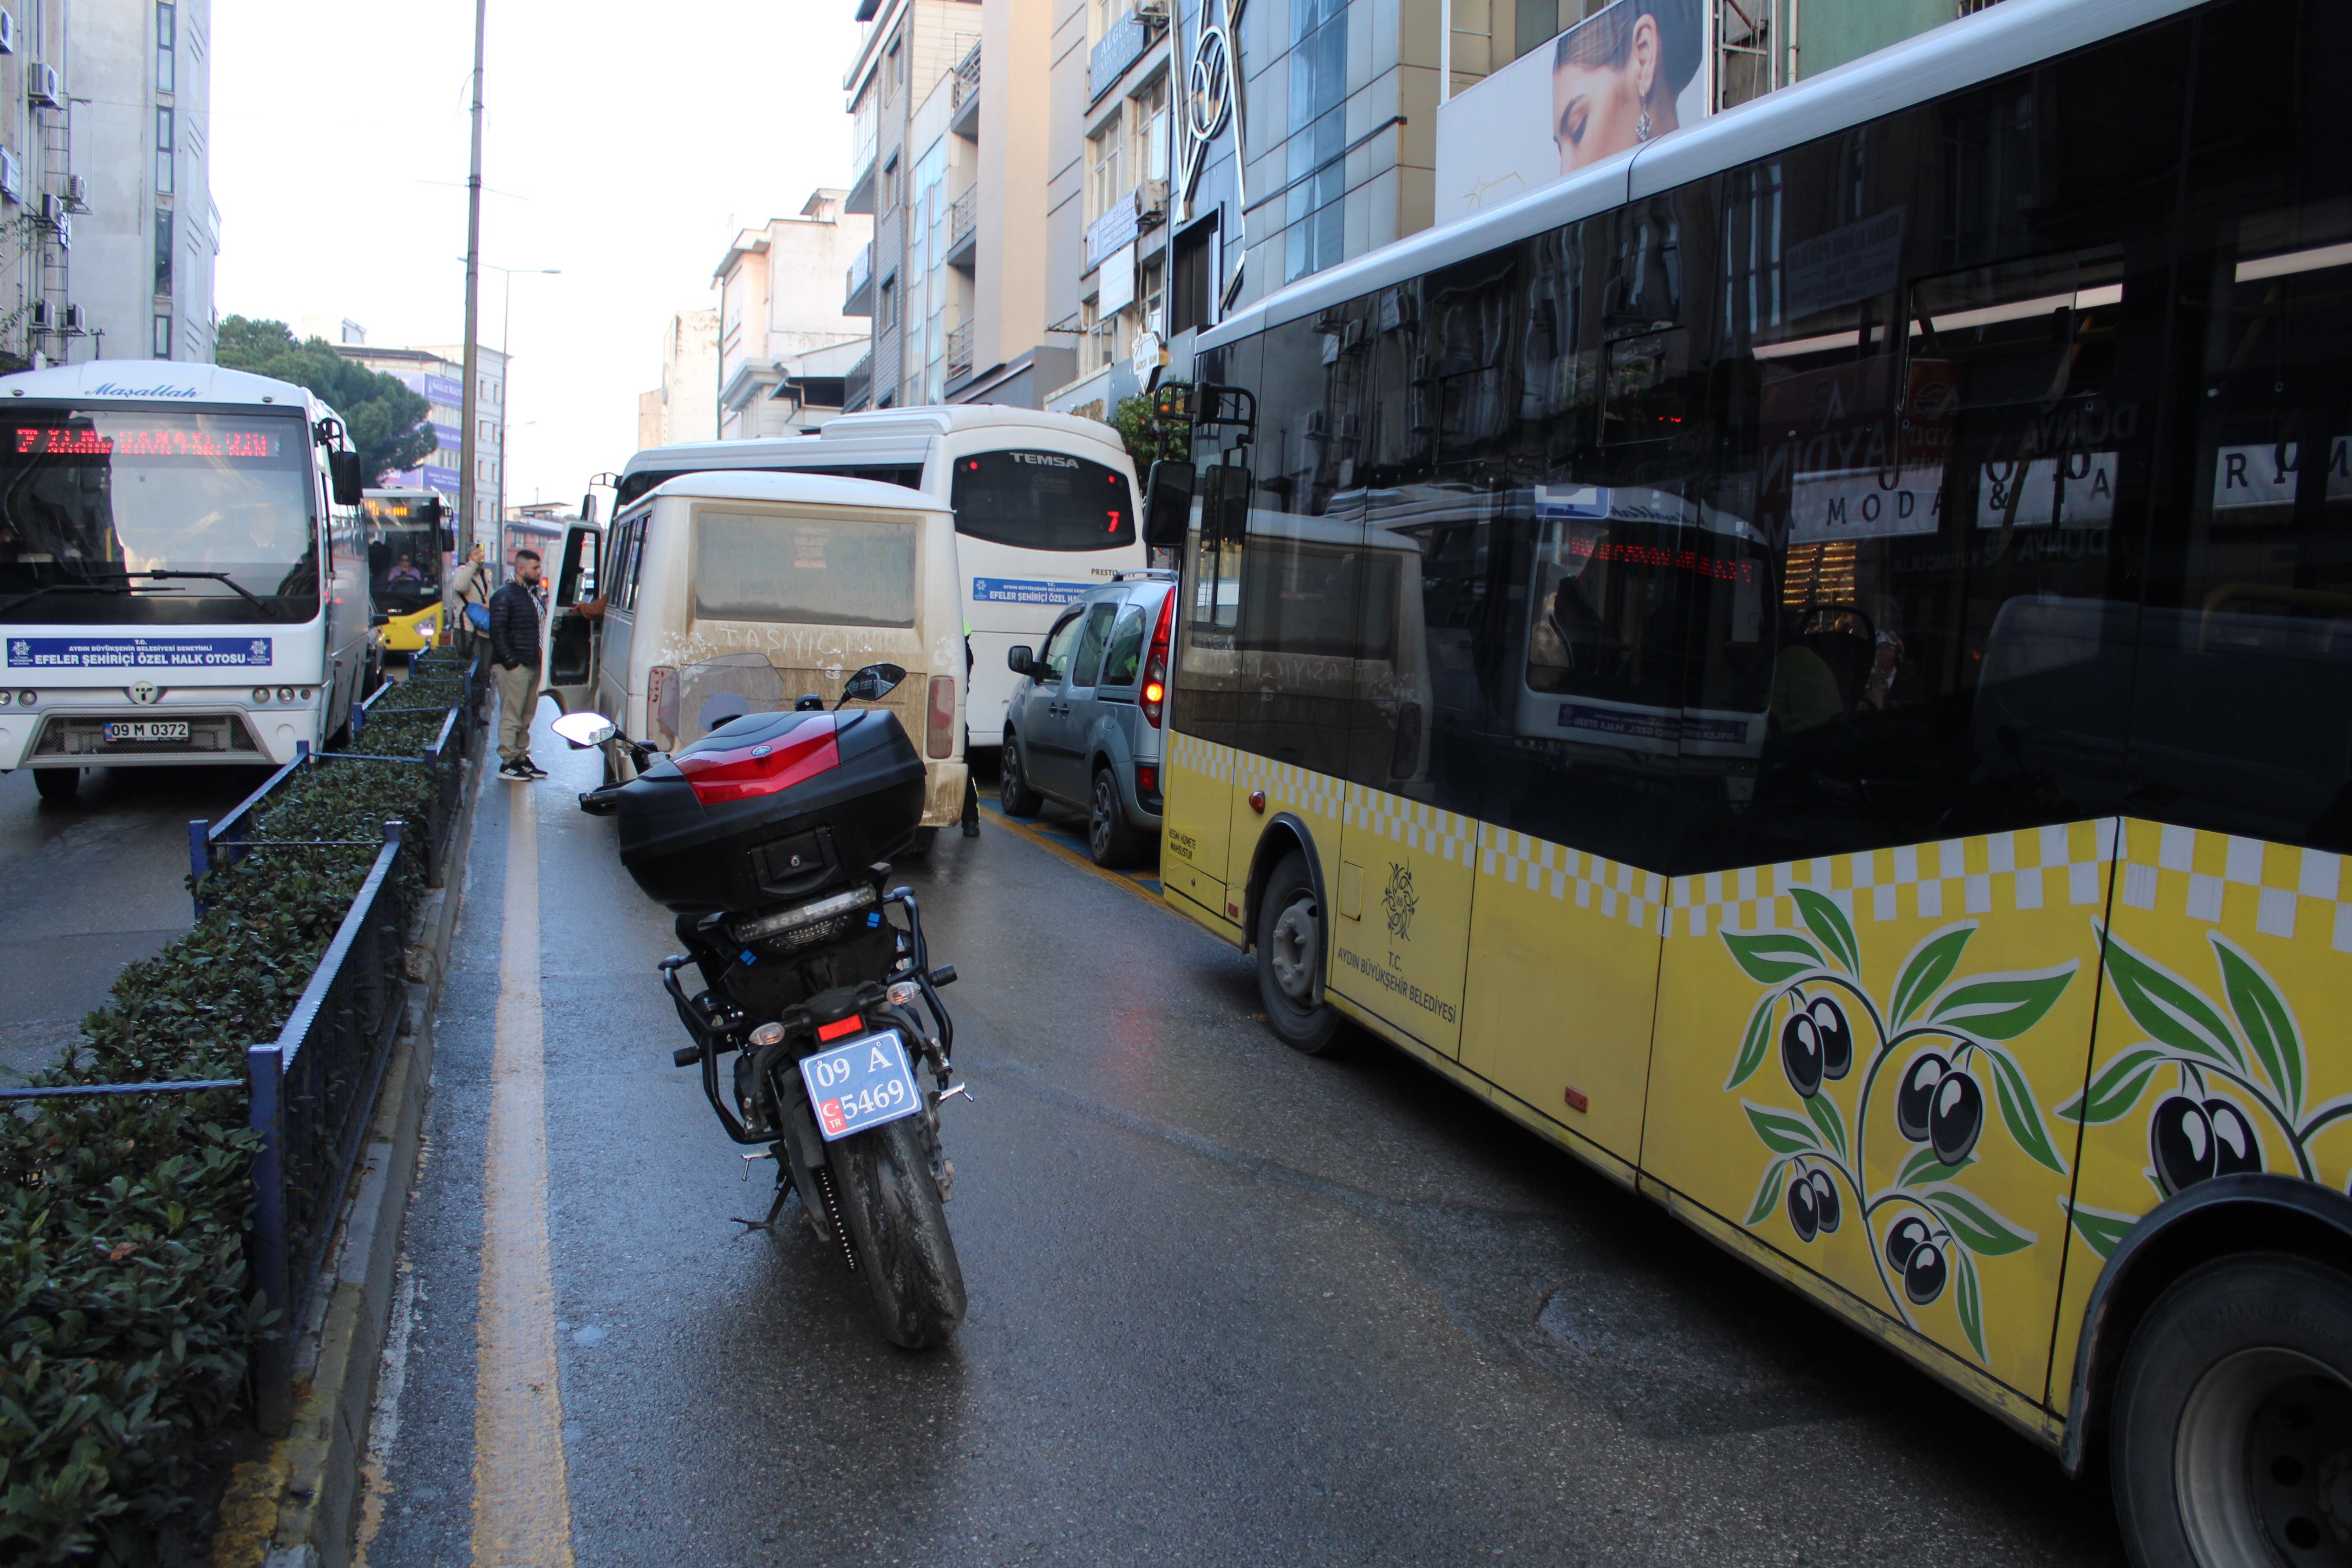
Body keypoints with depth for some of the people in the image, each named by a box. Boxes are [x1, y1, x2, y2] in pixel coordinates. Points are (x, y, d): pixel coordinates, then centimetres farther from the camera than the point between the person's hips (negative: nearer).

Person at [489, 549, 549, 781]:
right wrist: (510, 661, -19)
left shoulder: (532, 595, 19)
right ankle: (508, 764, -4)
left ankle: (522, 758, 20)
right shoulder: (505, 596, -9)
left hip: (532, 665, 9)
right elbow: (497, 632, -15)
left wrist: (540, 659, 15)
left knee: (526, 717, 13)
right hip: (514, 667, -9)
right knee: (511, 717, -7)